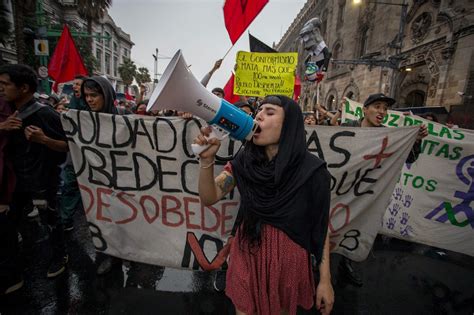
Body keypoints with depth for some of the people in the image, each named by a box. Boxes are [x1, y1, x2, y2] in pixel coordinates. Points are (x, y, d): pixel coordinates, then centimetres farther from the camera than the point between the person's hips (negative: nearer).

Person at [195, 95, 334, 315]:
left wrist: (325, 280, -3)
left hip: (287, 260, -1)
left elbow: (321, 225, -7)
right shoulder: (245, 161, -8)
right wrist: (206, 159, -26)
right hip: (247, 255, 2)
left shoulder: (312, 170, -16)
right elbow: (209, 198, -10)